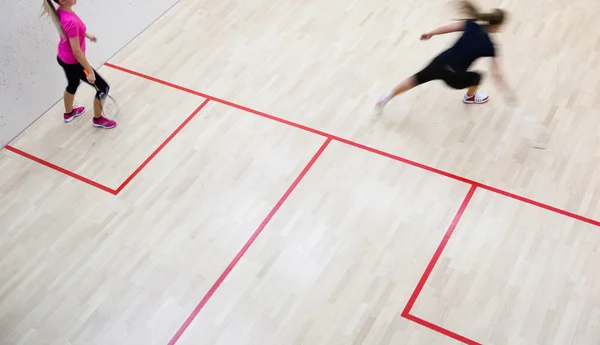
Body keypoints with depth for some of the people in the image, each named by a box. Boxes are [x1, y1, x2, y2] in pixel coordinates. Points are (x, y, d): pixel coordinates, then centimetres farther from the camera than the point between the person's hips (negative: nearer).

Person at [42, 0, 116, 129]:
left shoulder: (61, 10, -11)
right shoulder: (70, 21, -38)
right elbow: (77, 52, -30)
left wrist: (86, 34, 22)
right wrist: (90, 71, -23)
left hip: (64, 58, 9)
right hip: (73, 63, -9)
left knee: (73, 85, 35)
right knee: (103, 88, 9)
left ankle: (69, 113, 58)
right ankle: (98, 119, 30)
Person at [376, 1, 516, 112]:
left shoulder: (471, 25, -4)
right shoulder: (489, 46, -13)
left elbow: (447, 28, 2)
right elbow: (496, 74, -15)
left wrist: (431, 33, 20)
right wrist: (508, 93, -11)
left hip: (440, 63, 3)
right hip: (455, 78, -3)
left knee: (417, 79, 26)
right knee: (476, 77, 27)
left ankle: (387, 97, 32)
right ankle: (470, 97, 58)